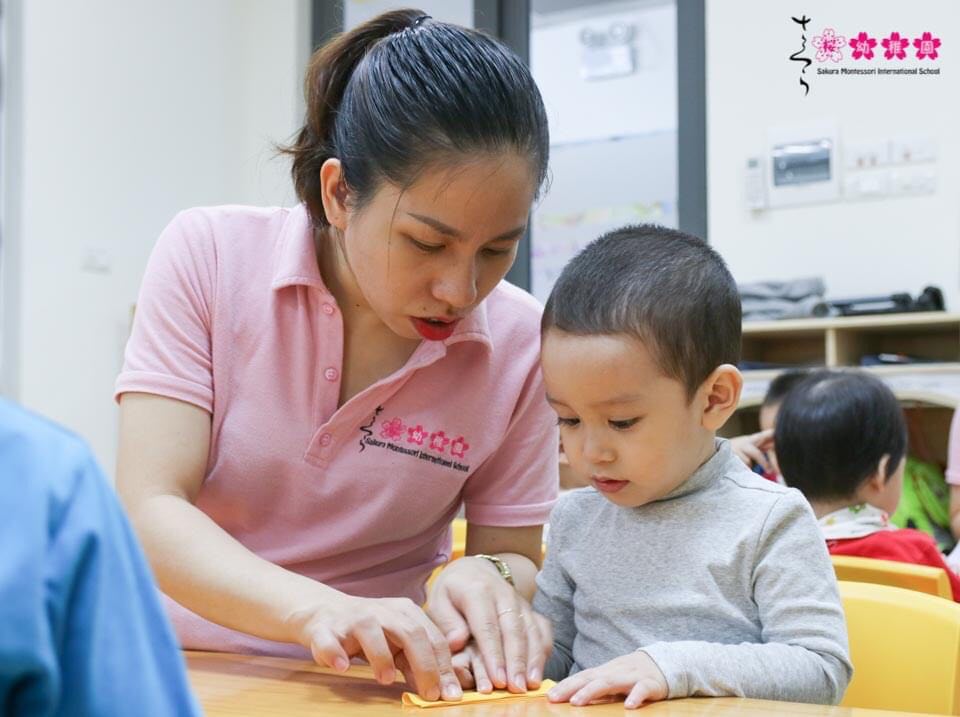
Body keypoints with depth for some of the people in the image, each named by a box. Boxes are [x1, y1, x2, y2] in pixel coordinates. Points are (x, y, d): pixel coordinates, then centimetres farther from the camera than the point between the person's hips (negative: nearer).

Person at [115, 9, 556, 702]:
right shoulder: (208, 256, -11)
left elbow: (518, 559, 1)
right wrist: (319, 609, -33)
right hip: (181, 667, -1)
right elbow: (150, 510, -17)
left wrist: (486, 579, -22)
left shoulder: (519, 341, -9)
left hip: (376, 679, 1)